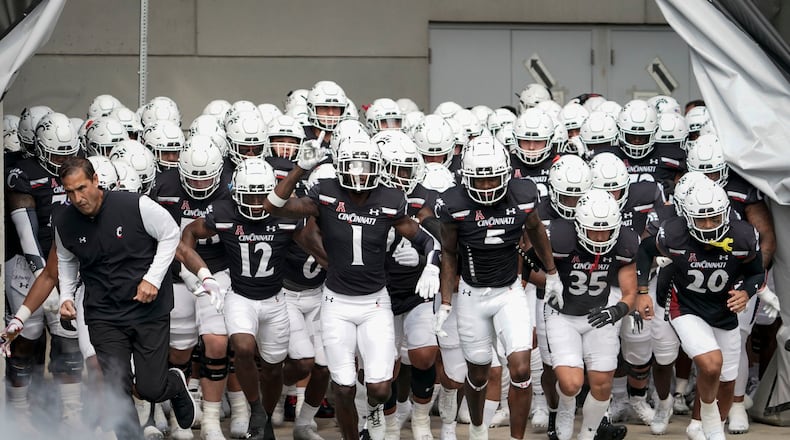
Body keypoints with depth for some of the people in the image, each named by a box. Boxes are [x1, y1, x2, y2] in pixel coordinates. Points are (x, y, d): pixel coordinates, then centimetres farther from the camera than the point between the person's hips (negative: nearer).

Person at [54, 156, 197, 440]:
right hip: (104, 315, 3)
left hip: (149, 308, -3)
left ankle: (176, 384, 37)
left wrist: (153, 278, -11)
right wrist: (66, 296, 1)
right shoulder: (64, 224, -4)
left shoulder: (134, 206, -16)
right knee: (117, 390, -6)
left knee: (151, 389, 1)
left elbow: (170, 234, -3)